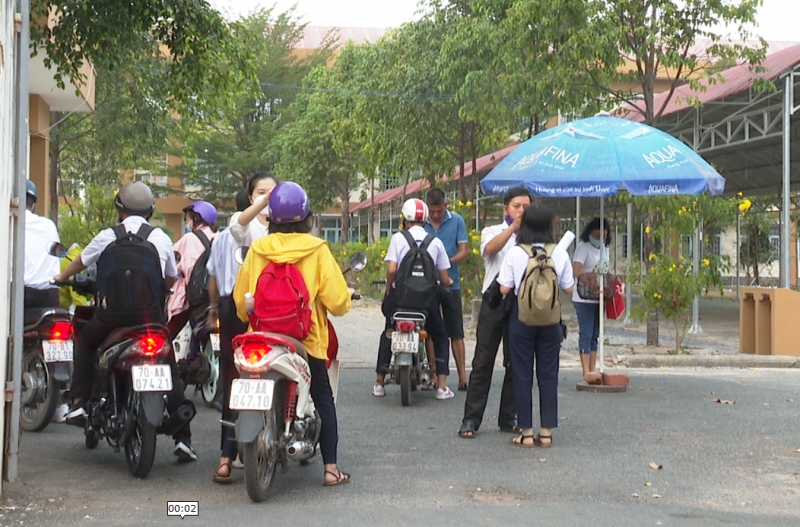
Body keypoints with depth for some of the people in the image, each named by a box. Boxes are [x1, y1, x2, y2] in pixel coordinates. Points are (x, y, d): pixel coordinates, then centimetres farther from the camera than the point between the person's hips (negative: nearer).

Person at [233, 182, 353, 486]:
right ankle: (330, 467, 8)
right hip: (307, 339, -2)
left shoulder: (257, 250, -1)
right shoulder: (317, 250, -7)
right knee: (323, 398, 11)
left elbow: (240, 299, 3)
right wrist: (345, 298, 12)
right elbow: (336, 300, -10)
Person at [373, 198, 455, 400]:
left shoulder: (398, 238, -1)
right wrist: (448, 283, 28)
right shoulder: (436, 242, 4)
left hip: (400, 295, 0)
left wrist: (388, 291, 6)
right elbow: (444, 279, 5)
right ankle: (442, 387, 5)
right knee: (440, 338, 16)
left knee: (388, 336, 21)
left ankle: (379, 383, 21)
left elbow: (391, 270, -11)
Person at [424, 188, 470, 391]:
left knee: (456, 332, 0)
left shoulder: (457, 221, 1)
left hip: (450, 283, -1)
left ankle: (462, 377, 2)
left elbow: (464, 251, -1)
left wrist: (446, 263, -17)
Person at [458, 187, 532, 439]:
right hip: (495, 301, -2)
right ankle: (471, 419, 1)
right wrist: (513, 227, -27)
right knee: (483, 361, -2)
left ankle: (508, 418, 16)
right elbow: (491, 248, -16)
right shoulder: (492, 232, 8)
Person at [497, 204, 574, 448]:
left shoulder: (515, 254, -9)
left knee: (522, 375, 6)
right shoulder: (560, 254, -4)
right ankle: (546, 432, 12)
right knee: (548, 375, 9)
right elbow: (568, 288, 2)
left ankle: (526, 432, 7)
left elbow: (504, 289, -9)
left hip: (521, 316, -2)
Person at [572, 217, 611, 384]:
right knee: (586, 334, -8)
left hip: (599, 297, 8)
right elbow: (576, 271, -21)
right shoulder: (583, 247, -9)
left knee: (595, 335, 10)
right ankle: (586, 372, -11)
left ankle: (593, 369, 13)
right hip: (585, 298, -7)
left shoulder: (604, 249, 14)